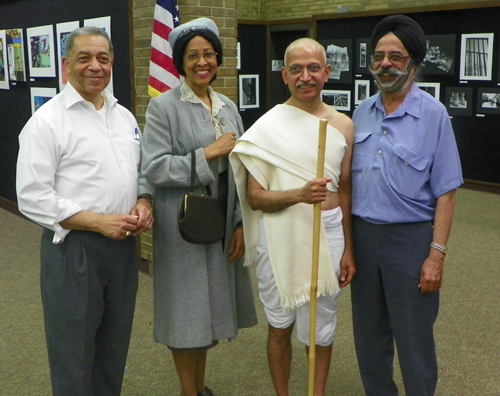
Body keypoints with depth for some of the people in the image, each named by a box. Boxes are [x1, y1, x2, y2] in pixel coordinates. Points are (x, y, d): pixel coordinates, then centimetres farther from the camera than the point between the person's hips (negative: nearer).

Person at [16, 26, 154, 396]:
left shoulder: (124, 116, 10)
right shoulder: (47, 120, -10)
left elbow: (141, 171, 18)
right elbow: (32, 197, -15)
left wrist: (144, 203, -4)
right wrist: (99, 222, -19)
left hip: (123, 246, 6)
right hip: (73, 250, -6)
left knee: (115, 348, 18)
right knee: (75, 354, 8)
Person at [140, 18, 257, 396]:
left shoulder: (228, 108, 9)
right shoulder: (164, 106, -7)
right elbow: (154, 168, -16)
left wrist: (241, 223, 1)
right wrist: (210, 153, -17)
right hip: (183, 226, -5)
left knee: (210, 306, 15)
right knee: (187, 310, 5)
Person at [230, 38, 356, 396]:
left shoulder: (342, 125, 4)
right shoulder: (268, 127, -6)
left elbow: (345, 189, 9)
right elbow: (254, 197, -8)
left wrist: (348, 248, 8)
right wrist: (299, 195, -25)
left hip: (328, 232, 2)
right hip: (280, 235, -2)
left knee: (321, 328, 13)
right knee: (280, 325, 14)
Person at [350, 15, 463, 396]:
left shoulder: (433, 114, -9)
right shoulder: (361, 113, 5)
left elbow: (445, 192, -10)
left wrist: (437, 254, -14)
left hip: (410, 237, -5)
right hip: (363, 235, 5)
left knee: (414, 336, 7)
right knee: (369, 332, 16)